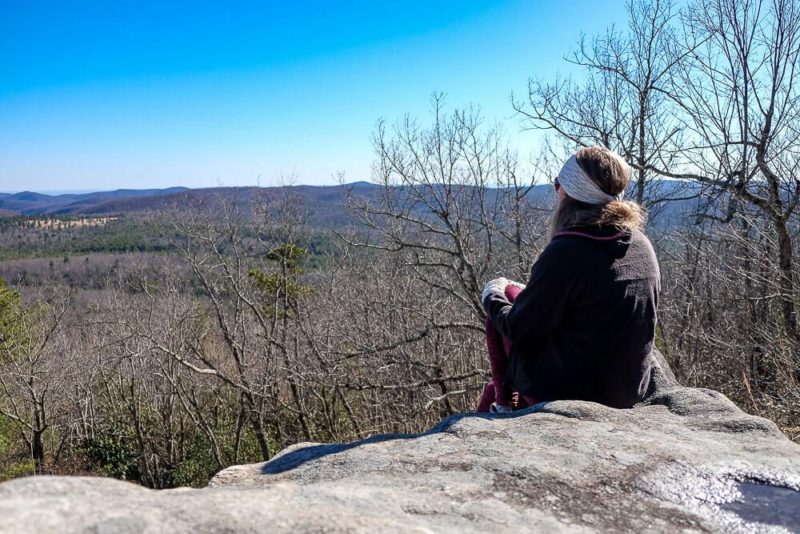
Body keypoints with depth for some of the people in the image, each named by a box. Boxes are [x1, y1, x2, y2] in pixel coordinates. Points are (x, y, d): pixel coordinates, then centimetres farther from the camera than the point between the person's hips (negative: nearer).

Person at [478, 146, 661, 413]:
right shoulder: (643, 246, -1)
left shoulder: (565, 252, -24)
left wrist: (493, 296, 7)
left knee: (505, 296, 12)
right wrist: (532, 294, 19)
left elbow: (519, 328, -15)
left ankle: (504, 404, 18)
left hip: (564, 393, -7)